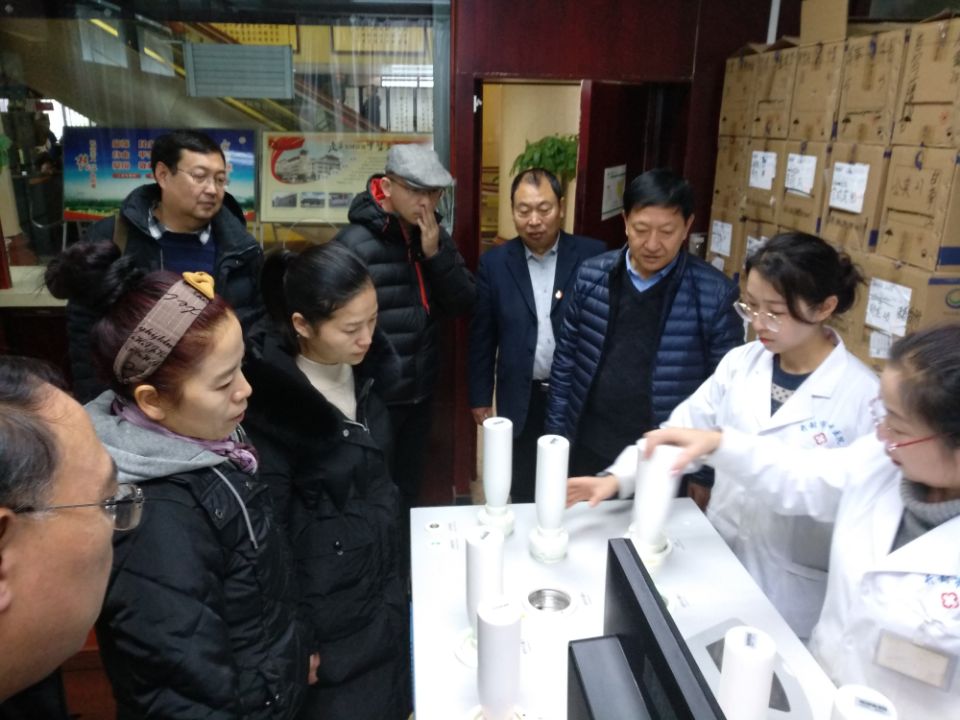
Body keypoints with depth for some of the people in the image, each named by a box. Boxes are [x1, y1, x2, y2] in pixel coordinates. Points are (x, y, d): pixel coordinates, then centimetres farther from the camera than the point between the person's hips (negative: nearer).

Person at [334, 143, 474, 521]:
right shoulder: (355, 243, -17)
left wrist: (435, 254, -16)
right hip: (373, 398, -6)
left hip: (420, 393, 6)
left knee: (409, 490, 23)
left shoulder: (435, 236, 3)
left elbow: (465, 302, -2)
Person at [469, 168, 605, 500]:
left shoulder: (592, 255, -6)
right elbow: (482, 337, 3)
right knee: (523, 495, 15)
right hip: (521, 400, 1)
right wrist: (480, 398, 3)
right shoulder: (494, 262, -1)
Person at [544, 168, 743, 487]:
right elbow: (565, 359, 3)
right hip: (588, 448, 3)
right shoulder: (591, 276, -4)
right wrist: (556, 435, 4)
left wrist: (708, 469, -4)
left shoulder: (715, 294, -11)